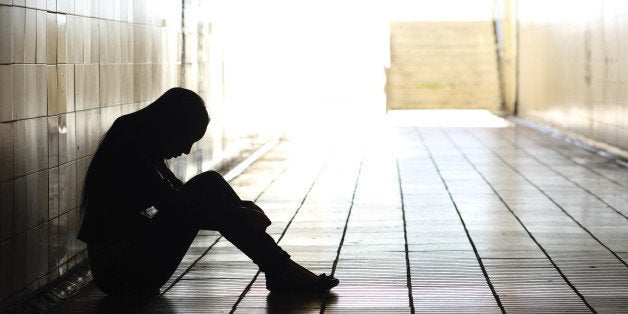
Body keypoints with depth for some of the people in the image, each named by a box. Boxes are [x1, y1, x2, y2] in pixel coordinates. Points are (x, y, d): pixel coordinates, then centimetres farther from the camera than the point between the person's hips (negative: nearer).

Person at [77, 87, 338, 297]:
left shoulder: (141, 147, 11)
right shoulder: (129, 152, -20)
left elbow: (180, 196, 20)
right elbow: (178, 208, -23)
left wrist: (242, 208, 7)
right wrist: (242, 218, -14)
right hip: (120, 270, -10)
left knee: (208, 185, 0)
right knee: (206, 187, -16)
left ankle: (280, 270, -4)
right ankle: (281, 273, -13)